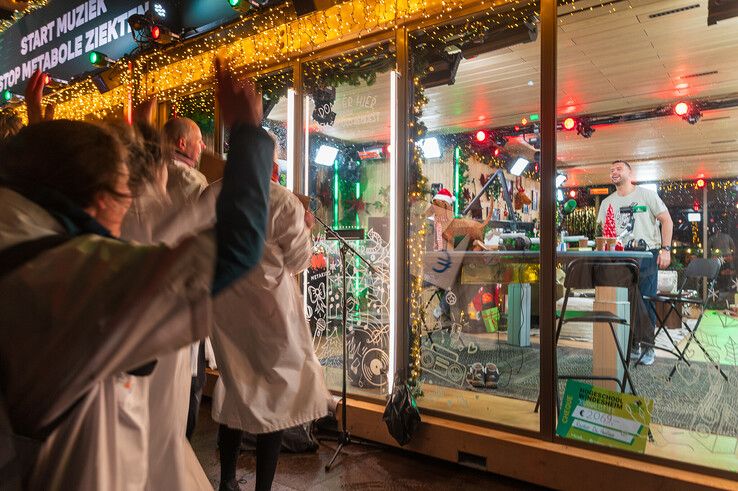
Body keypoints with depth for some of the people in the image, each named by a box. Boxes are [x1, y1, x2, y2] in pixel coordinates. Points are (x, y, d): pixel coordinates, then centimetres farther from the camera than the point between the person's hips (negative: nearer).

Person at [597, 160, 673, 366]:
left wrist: (665, 249, -8)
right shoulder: (607, 202, 13)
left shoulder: (647, 194, 3)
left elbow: (666, 221, 1)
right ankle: (632, 345, 16)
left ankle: (648, 348, 7)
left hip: (647, 255, -3)